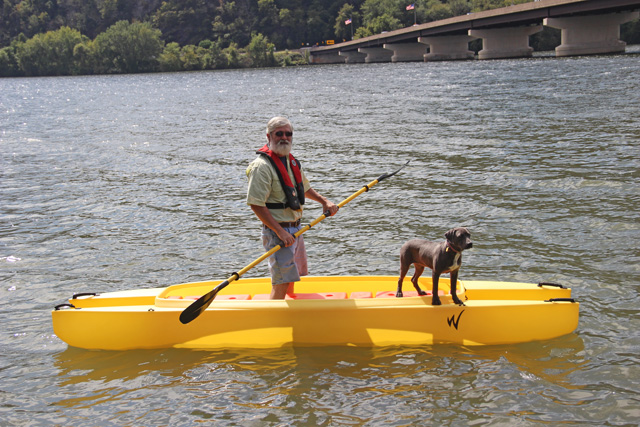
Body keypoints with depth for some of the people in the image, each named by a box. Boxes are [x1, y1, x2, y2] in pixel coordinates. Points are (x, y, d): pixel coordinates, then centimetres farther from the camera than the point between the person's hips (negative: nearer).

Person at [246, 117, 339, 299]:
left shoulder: (291, 161, 11)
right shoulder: (262, 165, -18)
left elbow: (304, 188, 27)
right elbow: (256, 204, -23)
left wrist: (324, 201, 11)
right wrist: (280, 231, -26)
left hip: (296, 229, 9)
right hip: (277, 231, -9)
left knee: (291, 277, 19)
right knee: (281, 281, -10)